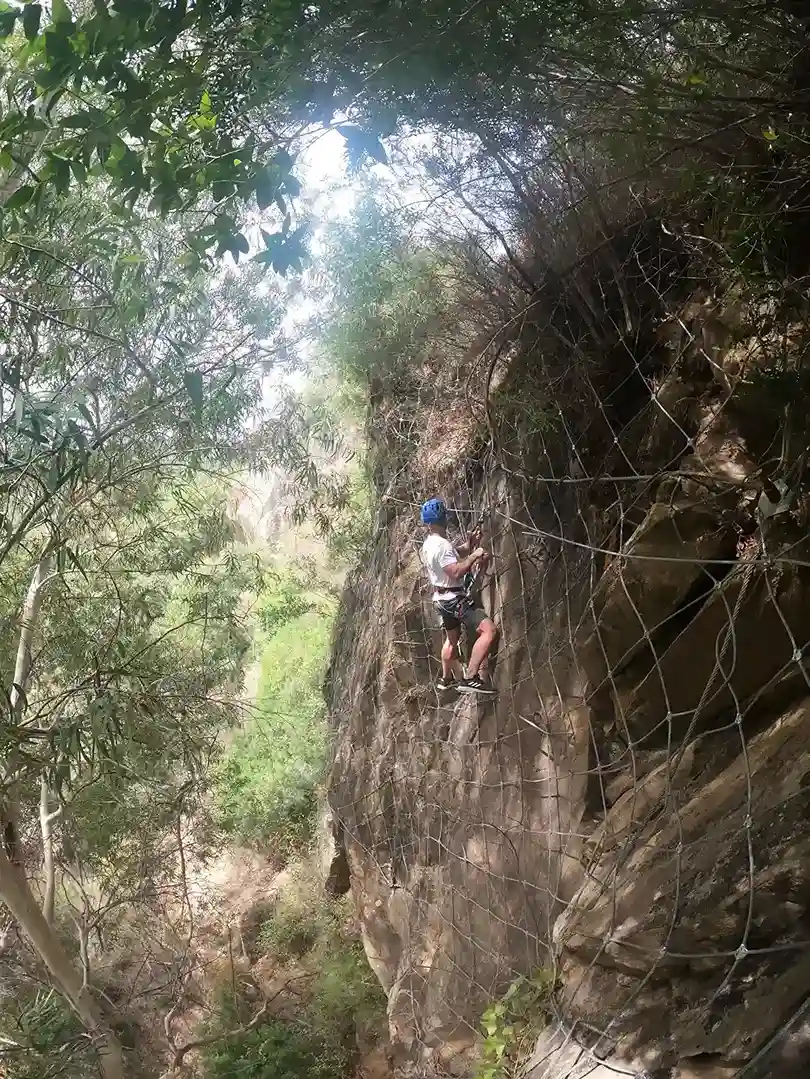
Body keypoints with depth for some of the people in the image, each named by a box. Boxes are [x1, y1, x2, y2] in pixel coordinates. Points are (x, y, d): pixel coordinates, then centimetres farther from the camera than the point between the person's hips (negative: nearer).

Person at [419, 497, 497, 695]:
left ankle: (446, 679, 45)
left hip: (442, 598, 10)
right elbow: (456, 572, -30)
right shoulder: (442, 545, -23)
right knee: (489, 630, -20)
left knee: (452, 639, 29)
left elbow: (456, 552, 20)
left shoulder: (429, 543, 8)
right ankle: (470, 679, -23)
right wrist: (474, 557, -20)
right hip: (454, 599, -10)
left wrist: (470, 543, 4)